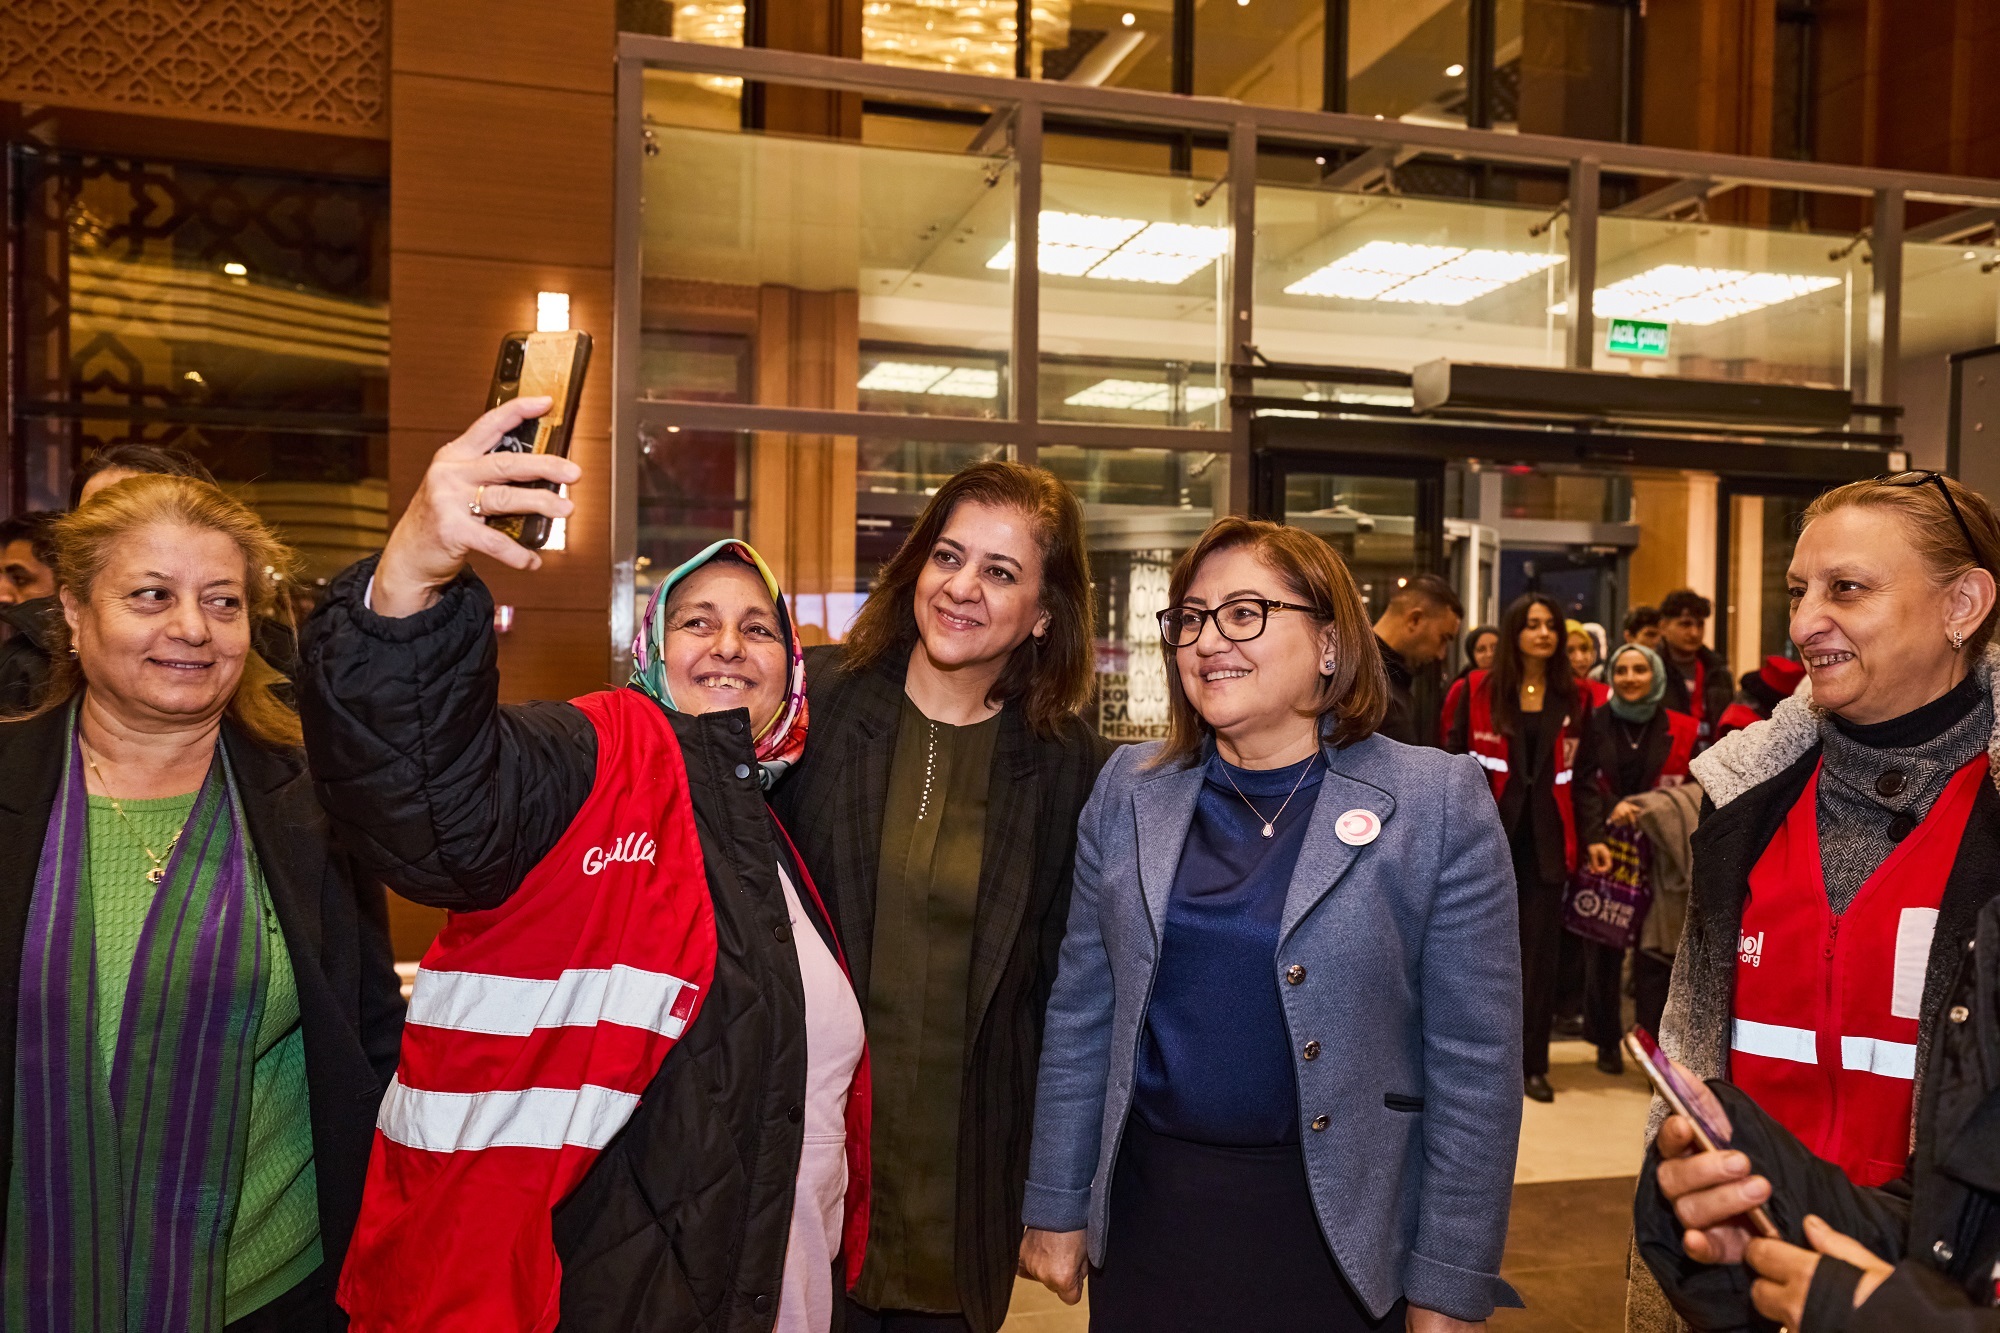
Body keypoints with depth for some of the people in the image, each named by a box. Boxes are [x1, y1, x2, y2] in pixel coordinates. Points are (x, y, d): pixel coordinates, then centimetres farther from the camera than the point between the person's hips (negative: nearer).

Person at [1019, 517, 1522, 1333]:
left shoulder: (1440, 804, -9)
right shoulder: (1129, 790, 1)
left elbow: (1474, 1063, -9)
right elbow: (1082, 1014, 4)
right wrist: (1056, 1208, 5)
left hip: (1340, 1230, -2)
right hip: (1146, 1215, 3)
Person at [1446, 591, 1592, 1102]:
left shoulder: (1573, 699, 8)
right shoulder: (1476, 691, -1)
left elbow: (1580, 774, 10)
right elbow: (1454, 763, -1)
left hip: (1546, 839, 2)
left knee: (1540, 950, 4)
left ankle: (1532, 1061, 13)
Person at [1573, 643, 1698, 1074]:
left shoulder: (1680, 729, 5)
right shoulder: (1596, 723, 6)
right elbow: (1585, 785, -2)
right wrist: (1594, 837, -17)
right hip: (1604, 850, 1)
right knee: (1602, 950, 5)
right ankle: (1607, 1042, 17)